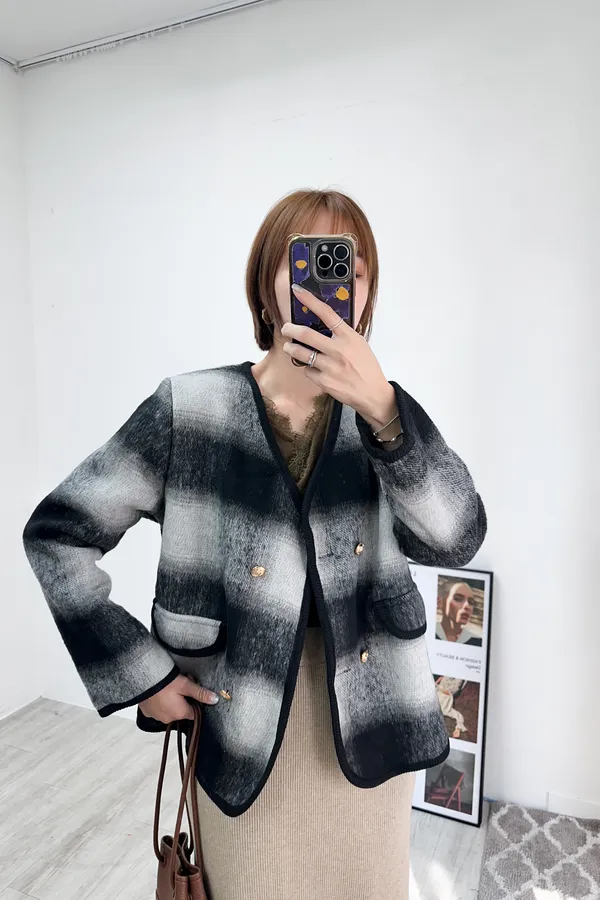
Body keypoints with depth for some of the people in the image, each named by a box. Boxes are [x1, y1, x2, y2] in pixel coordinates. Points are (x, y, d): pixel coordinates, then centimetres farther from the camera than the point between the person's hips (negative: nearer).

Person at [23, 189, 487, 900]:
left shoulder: (381, 414, -4)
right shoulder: (189, 411, -11)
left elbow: (454, 542, -18)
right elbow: (56, 535, -6)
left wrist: (382, 409, -32)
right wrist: (140, 677, -8)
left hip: (367, 729, 3)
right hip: (243, 730, -2)